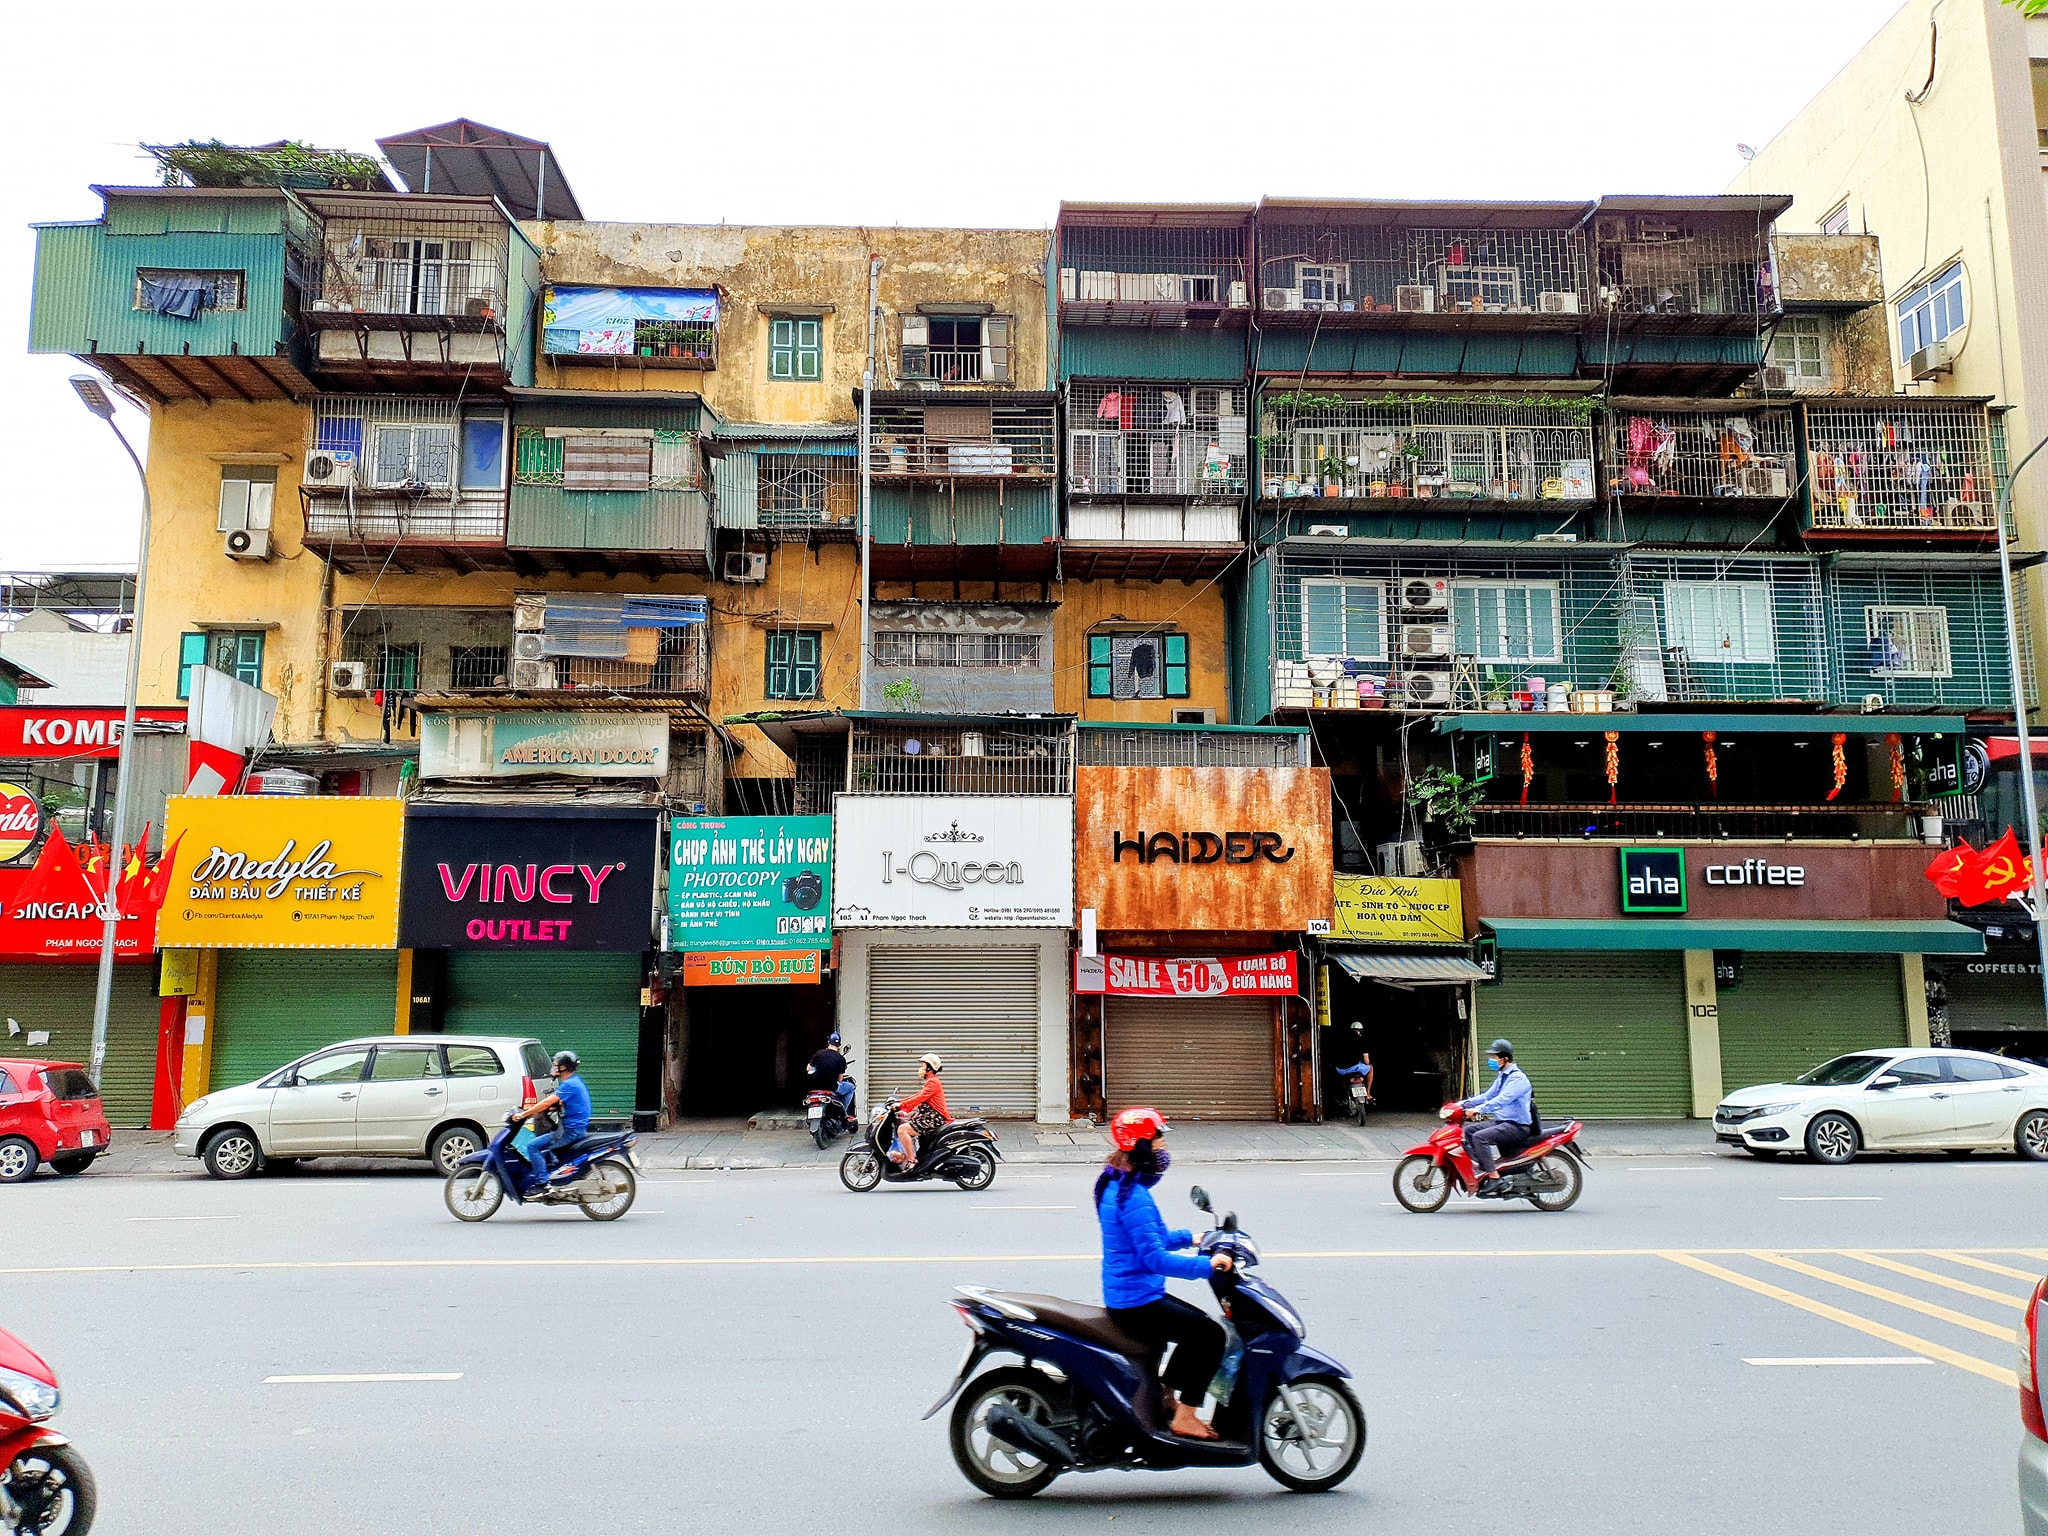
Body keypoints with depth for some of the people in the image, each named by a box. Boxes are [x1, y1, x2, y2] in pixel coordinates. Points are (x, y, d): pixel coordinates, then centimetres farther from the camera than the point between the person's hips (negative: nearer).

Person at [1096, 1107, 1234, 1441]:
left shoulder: (1116, 1184, 9)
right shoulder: (1133, 1196, -24)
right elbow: (1154, 1257, -28)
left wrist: (1188, 1238, 18)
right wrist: (1205, 1265, -26)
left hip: (1126, 1294, 10)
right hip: (1136, 1300, -10)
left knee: (1199, 1325, 21)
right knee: (1211, 1334, -7)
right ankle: (1184, 1419, 0)